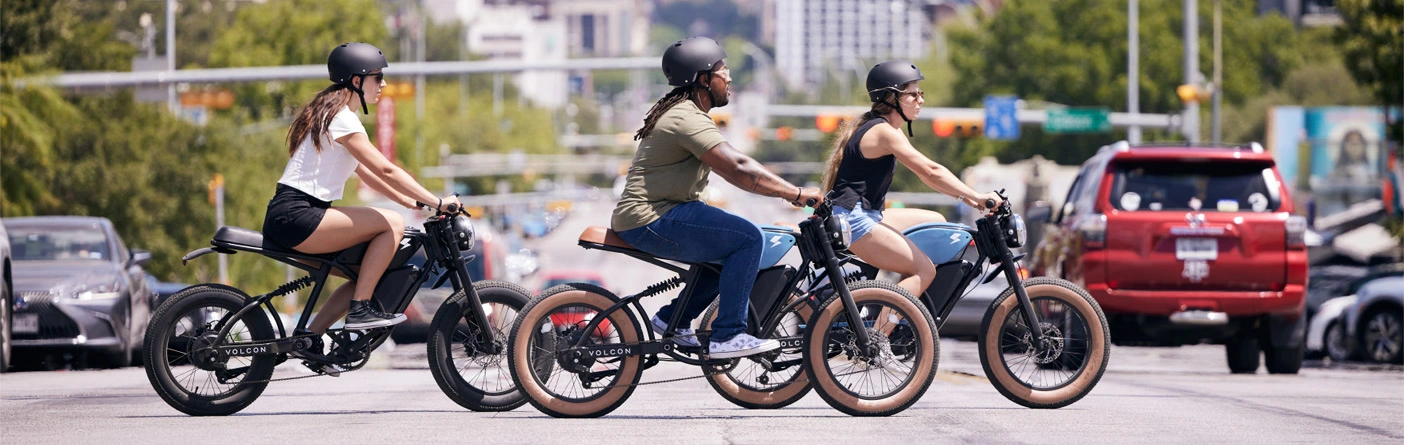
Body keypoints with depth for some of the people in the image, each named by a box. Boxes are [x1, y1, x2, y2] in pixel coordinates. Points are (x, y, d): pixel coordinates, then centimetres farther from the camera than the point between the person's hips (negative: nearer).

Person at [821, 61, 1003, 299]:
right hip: (853, 219, -10)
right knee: (924, 271, -12)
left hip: (867, 216, 10)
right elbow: (931, 171, -23)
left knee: (935, 222, 15)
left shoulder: (889, 130, 15)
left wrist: (965, 197, 8)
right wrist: (976, 197, -22)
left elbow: (924, 173, 17)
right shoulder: (884, 132, -17)